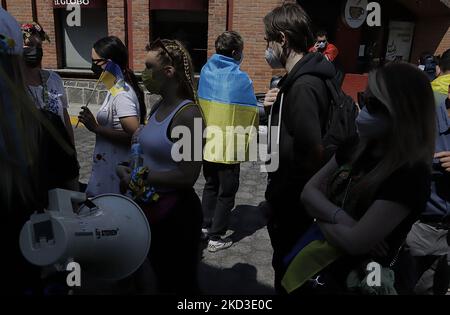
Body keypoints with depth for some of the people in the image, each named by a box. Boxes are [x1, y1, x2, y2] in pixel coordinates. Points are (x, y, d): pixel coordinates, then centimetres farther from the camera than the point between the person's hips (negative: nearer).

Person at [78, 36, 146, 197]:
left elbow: (134, 136, -27)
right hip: (109, 167, 9)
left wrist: (96, 128, -22)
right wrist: (96, 124, 7)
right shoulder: (118, 88, 8)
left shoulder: (121, 94, -20)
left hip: (116, 172, -9)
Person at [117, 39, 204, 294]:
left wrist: (139, 178, -17)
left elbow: (187, 176, -25)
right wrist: (131, 171, -1)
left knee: (181, 282, 15)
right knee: (162, 277, 28)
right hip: (153, 208, 9)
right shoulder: (159, 107, 5)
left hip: (178, 213, -8)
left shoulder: (188, 113, -22)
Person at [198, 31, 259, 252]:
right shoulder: (240, 78, -15)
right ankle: (216, 238, 15)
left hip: (206, 143, 6)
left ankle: (206, 226, 32)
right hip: (229, 148, -6)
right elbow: (252, 114, -10)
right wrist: (247, 145, 5)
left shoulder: (206, 71, 3)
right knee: (226, 192, 8)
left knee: (210, 185, 22)